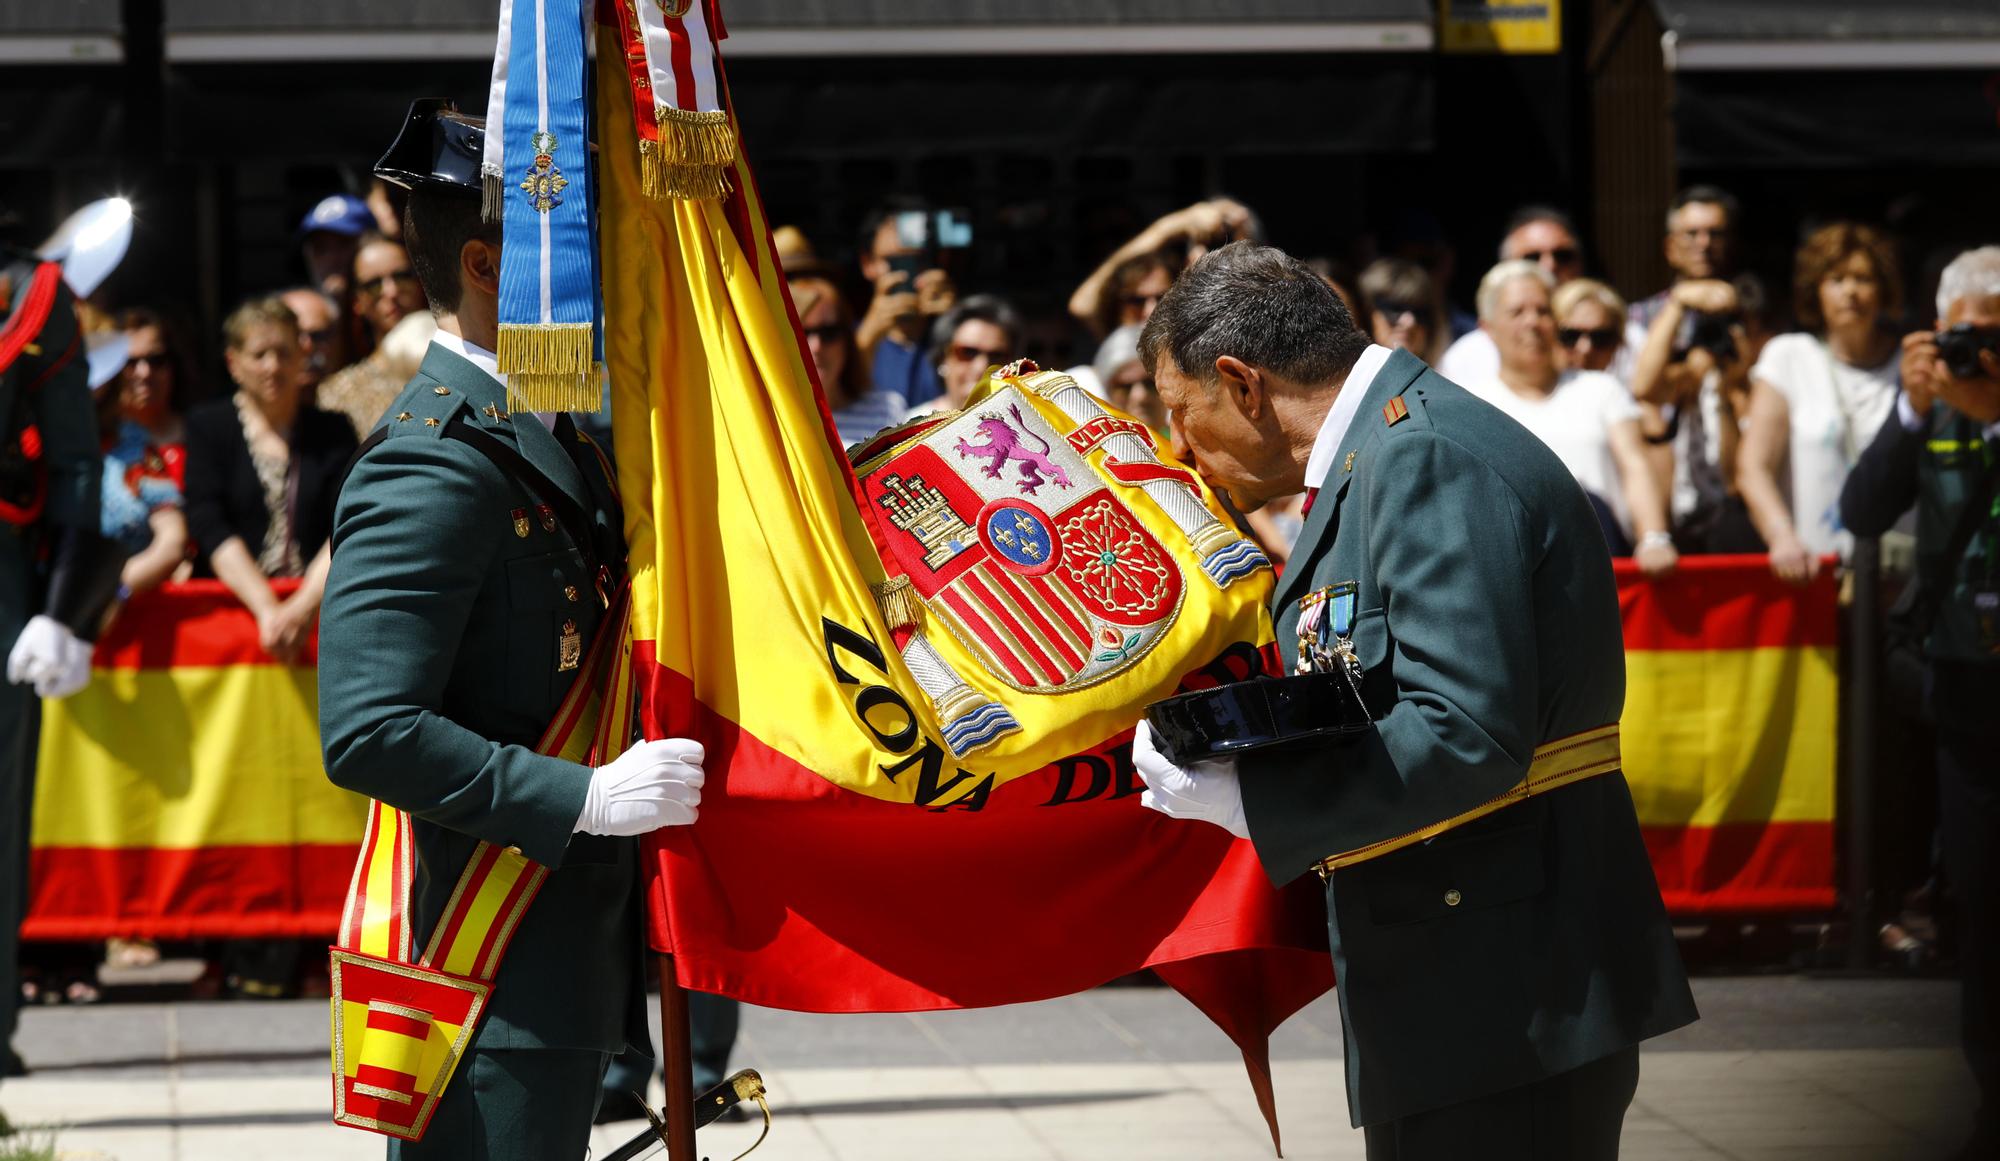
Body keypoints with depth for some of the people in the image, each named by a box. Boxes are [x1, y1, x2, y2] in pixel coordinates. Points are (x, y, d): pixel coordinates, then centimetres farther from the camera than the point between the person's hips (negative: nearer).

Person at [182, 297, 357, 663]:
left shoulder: (332, 434, 14)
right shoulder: (208, 426, 10)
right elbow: (210, 529, -4)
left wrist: (305, 606, -18)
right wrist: (266, 609, -18)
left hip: (318, 603, 1)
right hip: (231, 602, -1)